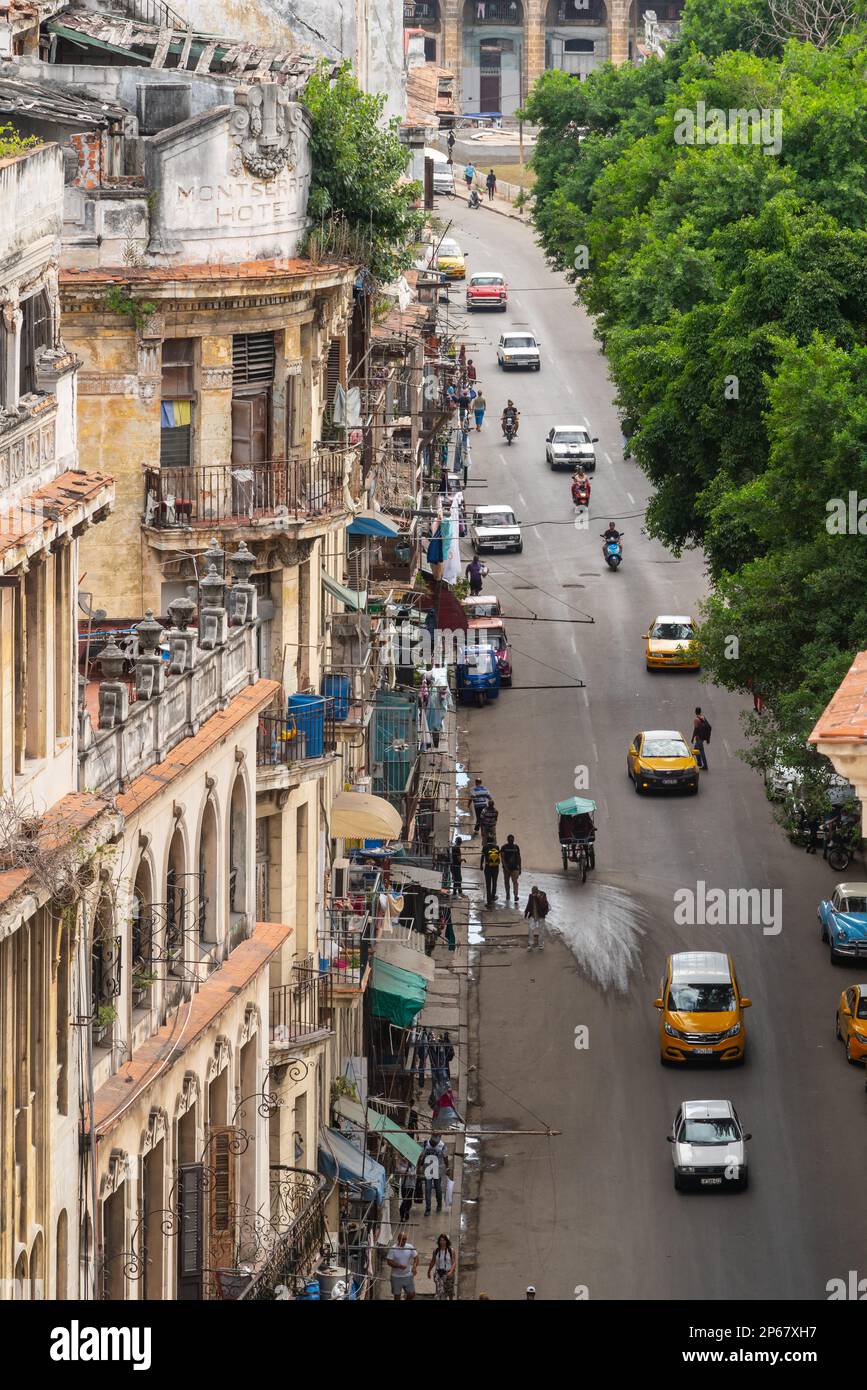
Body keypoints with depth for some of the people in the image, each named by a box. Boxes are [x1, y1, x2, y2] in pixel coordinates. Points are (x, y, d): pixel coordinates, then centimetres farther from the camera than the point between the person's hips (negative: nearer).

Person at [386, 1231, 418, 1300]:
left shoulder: (410, 1247, -2)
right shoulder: (393, 1249, -11)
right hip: (396, 1276, -2)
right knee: (397, 1295, 8)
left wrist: (414, 1267, -16)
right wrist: (399, 1266, -27)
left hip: (408, 1276, 2)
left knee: (412, 1294, 4)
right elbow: (389, 1262, -12)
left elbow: (416, 1257, 4)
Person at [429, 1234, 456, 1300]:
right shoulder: (436, 1251, 0)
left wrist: (451, 1271, -25)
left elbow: (453, 1263, -9)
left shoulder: (451, 1251, -6)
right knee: (440, 1291, -11)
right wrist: (429, 1272, 23)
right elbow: (432, 1262, 13)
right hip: (438, 1273, 0)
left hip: (448, 1274, 0)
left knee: (449, 1291, 17)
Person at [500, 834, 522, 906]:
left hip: (515, 868, 0)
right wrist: (505, 866, -22)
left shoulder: (516, 847, 4)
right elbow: (502, 857, -11)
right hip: (506, 868, 0)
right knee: (506, 881, 13)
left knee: (515, 882, -12)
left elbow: (518, 858, 10)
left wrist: (519, 868, 10)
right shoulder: (504, 847, -4)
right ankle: (507, 895, 31)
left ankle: (516, 898, -20)